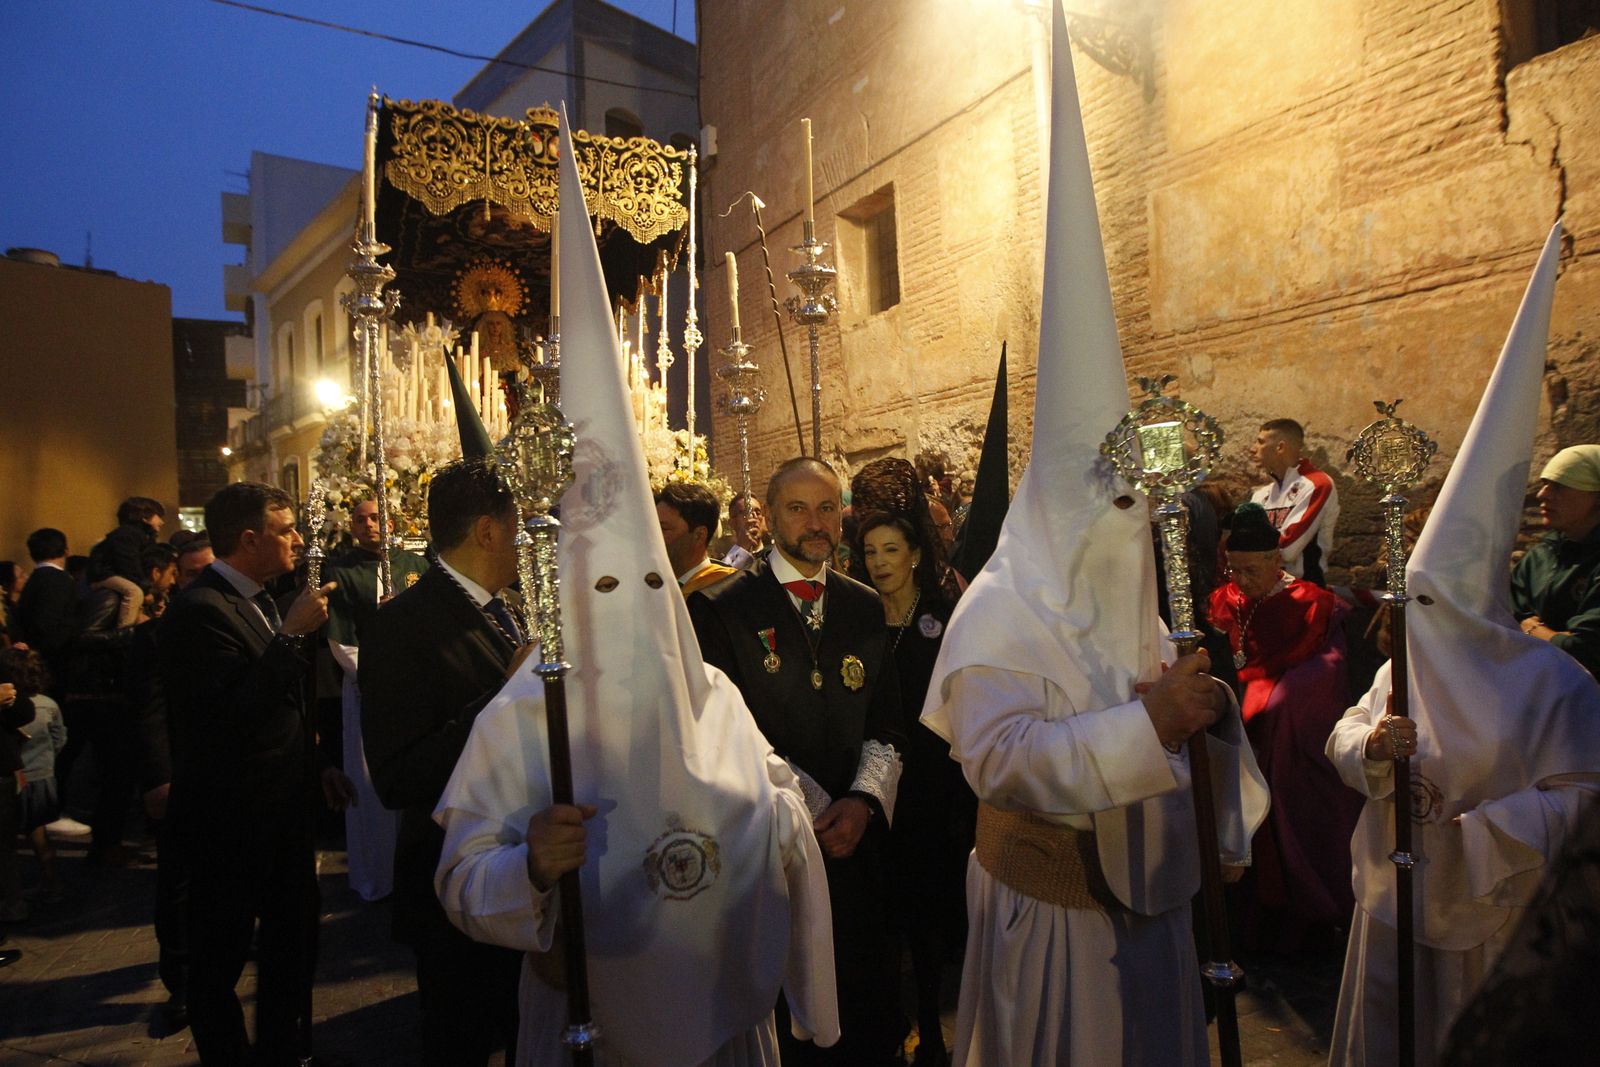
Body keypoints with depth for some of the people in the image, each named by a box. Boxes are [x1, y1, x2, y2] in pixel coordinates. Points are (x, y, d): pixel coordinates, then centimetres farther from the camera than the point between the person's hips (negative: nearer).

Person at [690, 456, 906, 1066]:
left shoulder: (864, 607, 9)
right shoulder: (721, 607, -5)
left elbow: (886, 726, 9)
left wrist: (863, 799, -8)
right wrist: (814, 807, -14)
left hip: (852, 834, 4)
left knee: (865, 1006, 11)